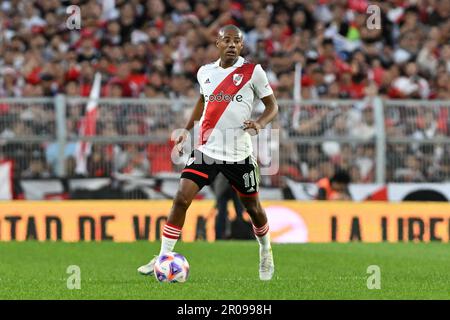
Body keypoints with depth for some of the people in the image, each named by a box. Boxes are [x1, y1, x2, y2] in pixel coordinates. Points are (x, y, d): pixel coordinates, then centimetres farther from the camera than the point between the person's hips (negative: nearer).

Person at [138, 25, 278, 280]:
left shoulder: (252, 71, -4)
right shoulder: (205, 72, 7)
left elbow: (272, 106, 1)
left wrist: (260, 123, -19)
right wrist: (187, 130, 19)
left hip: (239, 153, -2)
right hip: (206, 149, 2)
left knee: (253, 208, 11)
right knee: (181, 199, -13)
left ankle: (266, 253, 39)